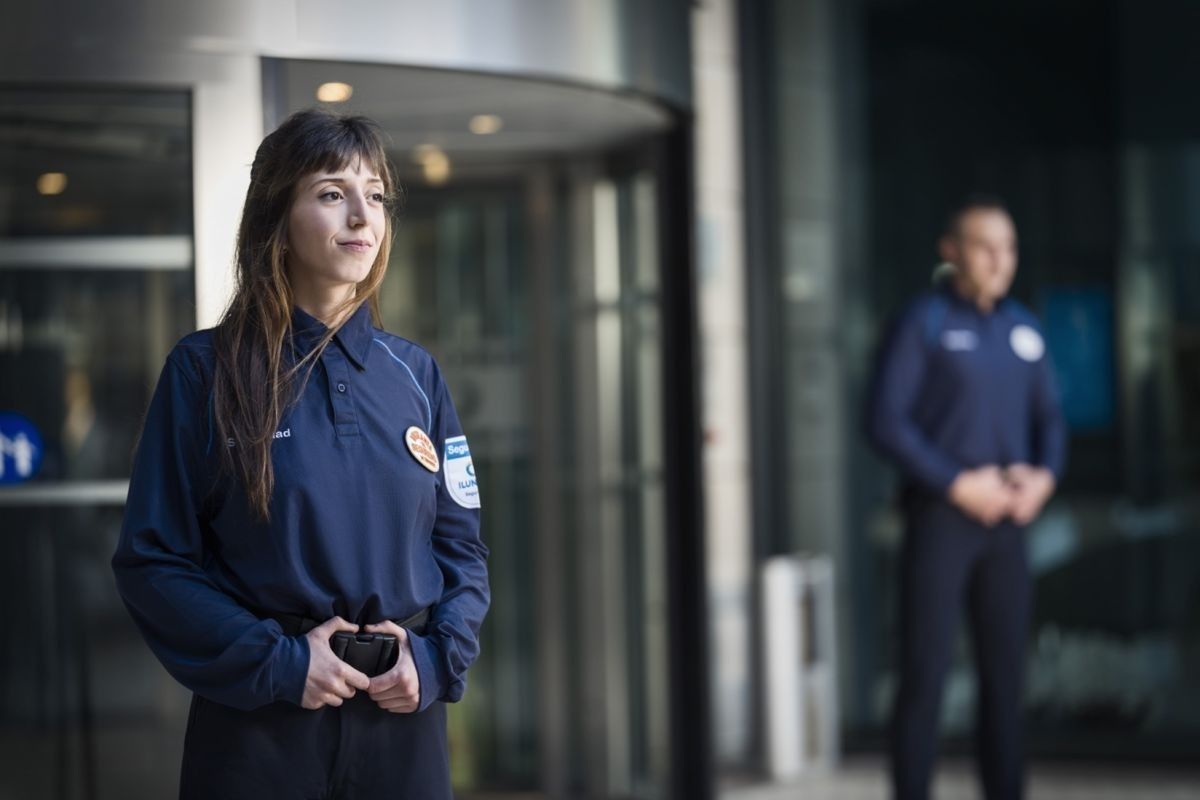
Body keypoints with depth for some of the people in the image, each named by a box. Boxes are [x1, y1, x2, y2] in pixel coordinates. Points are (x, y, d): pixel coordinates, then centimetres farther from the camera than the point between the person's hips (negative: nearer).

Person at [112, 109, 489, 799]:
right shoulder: (207, 372, -4)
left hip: (403, 720, 3)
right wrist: (276, 660, -15)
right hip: (256, 724, -3)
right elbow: (153, 558, -6)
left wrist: (438, 656, -8)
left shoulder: (415, 375, 7)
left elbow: (462, 547, 10)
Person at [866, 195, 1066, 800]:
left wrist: (1044, 476, -4)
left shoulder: (1023, 329, 11)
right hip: (937, 516, -5)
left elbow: (1048, 420, 17)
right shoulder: (921, 324, -6)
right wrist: (959, 483, -16)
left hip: (1004, 520, 5)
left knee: (1004, 671, 8)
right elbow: (884, 421, -12)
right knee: (924, 671, -5)